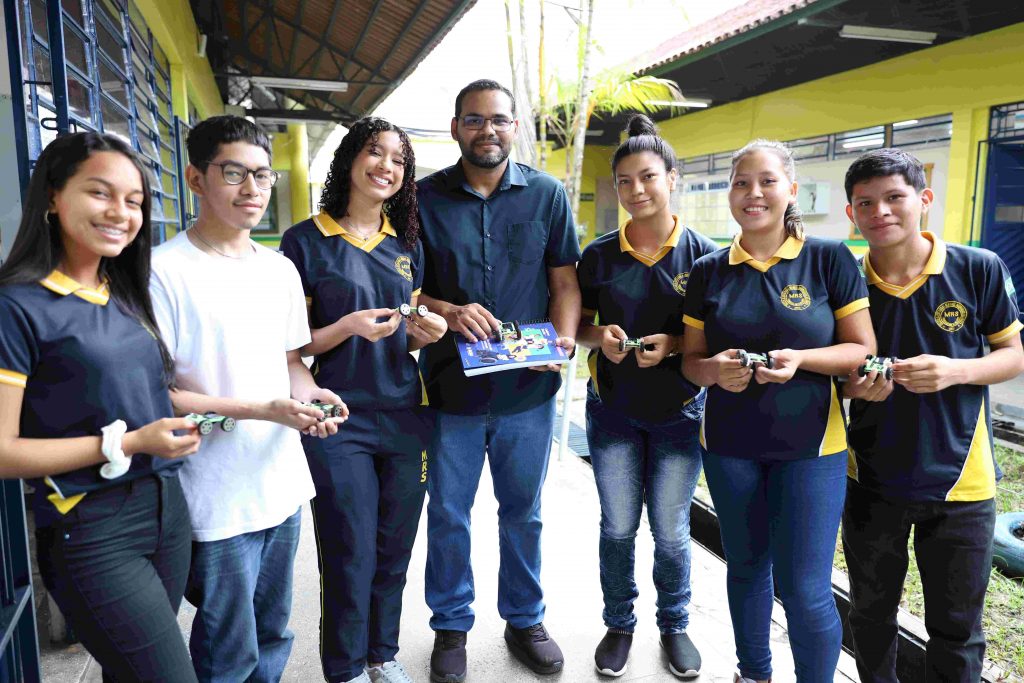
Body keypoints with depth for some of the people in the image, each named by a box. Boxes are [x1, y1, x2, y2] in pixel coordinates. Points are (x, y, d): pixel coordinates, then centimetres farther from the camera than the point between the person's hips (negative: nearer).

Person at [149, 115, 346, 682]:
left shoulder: (280, 269, 8)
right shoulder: (165, 270, -14)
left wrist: (309, 394, -7)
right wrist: (261, 411, -21)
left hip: (282, 486, 6)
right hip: (218, 502, -6)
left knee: (272, 637, 22)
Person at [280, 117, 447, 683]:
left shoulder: (406, 244, 10)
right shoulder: (305, 241, -5)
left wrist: (424, 332, -5)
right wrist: (348, 327, -22)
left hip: (405, 417, 5)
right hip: (340, 422, -4)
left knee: (393, 553, 15)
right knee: (351, 560, 3)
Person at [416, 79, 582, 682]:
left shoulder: (547, 195, 3)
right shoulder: (426, 197, 0)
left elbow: (565, 281, 4)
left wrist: (562, 339, -14)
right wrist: (446, 311, -18)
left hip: (529, 387, 1)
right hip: (452, 385, 0)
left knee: (524, 512, 17)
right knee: (449, 515, 12)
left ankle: (525, 618, 38)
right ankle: (451, 625, 34)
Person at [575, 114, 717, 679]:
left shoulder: (702, 254, -7)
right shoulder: (599, 255, -3)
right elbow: (579, 324, 5)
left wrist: (674, 344, -20)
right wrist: (600, 337, -16)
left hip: (679, 410, -1)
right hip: (613, 409, 1)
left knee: (670, 530, 8)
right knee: (617, 527, 11)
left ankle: (674, 624, 34)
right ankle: (618, 624, 33)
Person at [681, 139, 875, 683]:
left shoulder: (829, 259, -5)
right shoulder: (709, 270, 2)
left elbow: (862, 350, -4)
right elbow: (690, 358, 5)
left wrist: (801, 359, -23)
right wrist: (715, 369, -18)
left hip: (810, 444, -2)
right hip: (729, 444, 3)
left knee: (805, 591, -2)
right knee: (746, 568, 18)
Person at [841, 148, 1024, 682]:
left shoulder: (979, 269, -10)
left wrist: (954, 370, -22)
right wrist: (858, 387, -19)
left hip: (959, 481, -1)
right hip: (871, 480, 2)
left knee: (956, 631, 14)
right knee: (871, 615, 20)